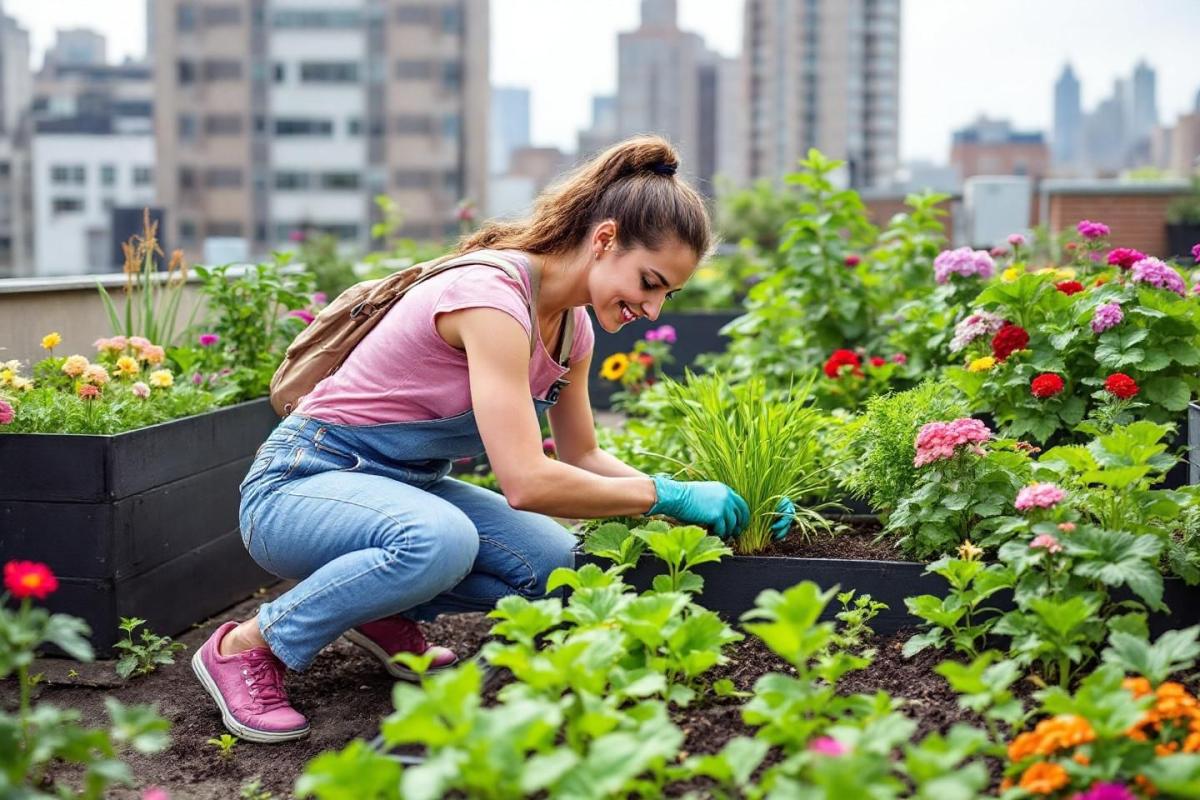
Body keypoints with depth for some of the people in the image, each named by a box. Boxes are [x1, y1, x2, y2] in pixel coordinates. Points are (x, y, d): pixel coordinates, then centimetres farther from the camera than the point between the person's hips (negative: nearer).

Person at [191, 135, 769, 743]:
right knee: (439, 541, -39)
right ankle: (246, 645, -15)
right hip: (303, 482, -8)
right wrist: (668, 494, -24)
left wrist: (690, 498, -2)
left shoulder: (571, 327, 1)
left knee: (551, 563, -16)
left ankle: (386, 613, 11)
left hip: (404, 487, 8)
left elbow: (582, 459, 12)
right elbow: (527, 482, -34)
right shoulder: (491, 297, -27)